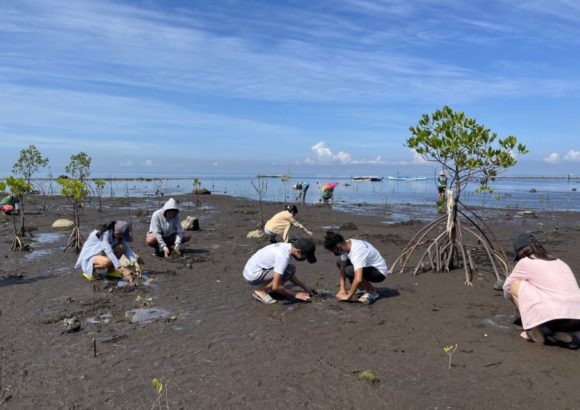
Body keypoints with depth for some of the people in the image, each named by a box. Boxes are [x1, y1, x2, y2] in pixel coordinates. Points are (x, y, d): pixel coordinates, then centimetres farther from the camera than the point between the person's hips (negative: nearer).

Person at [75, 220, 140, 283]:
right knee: (107, 262, -38)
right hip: (90, 256, -7)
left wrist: (135, 263, -27)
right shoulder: (104, 234, -30)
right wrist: (122, 270, -42)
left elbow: (127, 249, -11)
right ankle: (89, 270, -7)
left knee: (121, 247, -19)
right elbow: (109, 252, -37)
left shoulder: (118, 234, -8)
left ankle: (111, 270, -1)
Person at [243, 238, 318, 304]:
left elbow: (290, 275, 15)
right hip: (253, 276, -9)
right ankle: (260, 291, -7)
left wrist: (305, 287, 11)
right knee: (288, 271, -19)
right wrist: (295, 294, -12)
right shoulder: (283, 256, -27)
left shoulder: (287, 247, 0)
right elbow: (276, 286, -24)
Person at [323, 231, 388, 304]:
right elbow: (342, 269, -3)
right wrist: (342, 289, -10)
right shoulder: (346, 245, -9)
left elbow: (358, 279, -41)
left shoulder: (357, 251, -34)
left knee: (349, 271, -30)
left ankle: (372, 292, -9)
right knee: (340, 262, 5)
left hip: (380, 272, -9)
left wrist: (348, 296, -31)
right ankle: (363, 286, 9)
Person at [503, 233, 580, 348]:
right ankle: (566, 335, 10)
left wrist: (520, 303, 40)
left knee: (516, 284, 8)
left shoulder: (525, 262, 7)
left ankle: (535, 333, 8)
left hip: (554, 317, -6)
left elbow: (507, 288, 20)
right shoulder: (559, 262, 24)